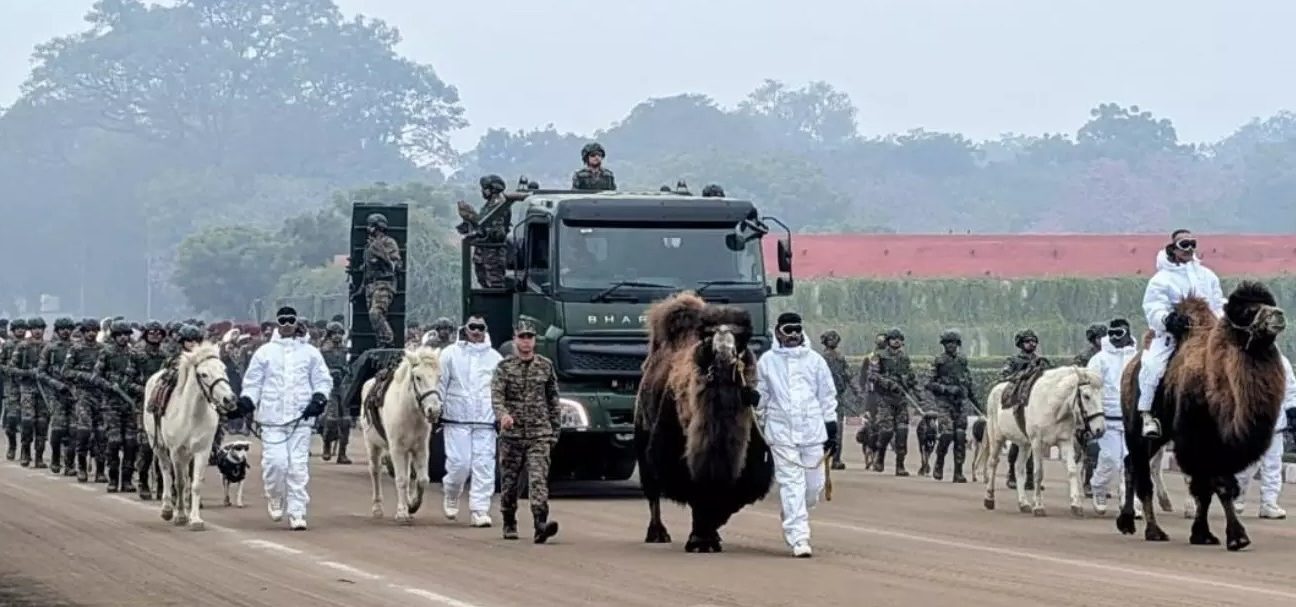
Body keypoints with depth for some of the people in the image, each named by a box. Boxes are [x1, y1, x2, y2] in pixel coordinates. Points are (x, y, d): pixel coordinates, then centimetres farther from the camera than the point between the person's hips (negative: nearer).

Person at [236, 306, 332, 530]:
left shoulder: (310, 353, 11)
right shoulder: (265, 352, 9)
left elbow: (323, 380, 12)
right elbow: (253, 382, 10)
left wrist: (319, 398, -6)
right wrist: (247, 400, -8)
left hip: (301, 419, 1)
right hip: (272, 418, -1)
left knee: (298, 466, -2)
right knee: (275, 462, -10)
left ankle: (297, 513, 2)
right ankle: (275, 499, 17)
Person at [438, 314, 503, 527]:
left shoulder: (495, 358, 11)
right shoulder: (451, 354, 6)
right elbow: (441, 383, 7)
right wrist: (437, 410, 2)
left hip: (486, 421, 2)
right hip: (456, 419, -2)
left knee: (484, 465, -5)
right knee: (459, 463, -6)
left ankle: (480, 509, -3)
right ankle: (451, 497, 22)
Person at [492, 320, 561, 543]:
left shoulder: (545, 366, 7)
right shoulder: (504, 367, 1)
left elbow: (553, 400, 14)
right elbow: (496, 395, -13)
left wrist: (556, 430, 13)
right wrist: (503, 414, -33)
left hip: (539, 434, 0)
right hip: (512, 433, 0)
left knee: (539, 479, -15)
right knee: (509, 482, 10)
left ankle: (541, 524, -27)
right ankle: (509, 525, 26)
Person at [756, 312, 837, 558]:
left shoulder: (814, 360, 8)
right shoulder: (767, 361, 6)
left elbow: (828, 396, 11)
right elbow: (761, 398, 13)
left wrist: (831, 430, 6)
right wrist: (760, 430, 12)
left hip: (813, 431, 2)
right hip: (781, 432, -2)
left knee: (813, 484, 2)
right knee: (791, 483, -9)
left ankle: (794, 520, 30)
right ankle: (798, 537, -10)